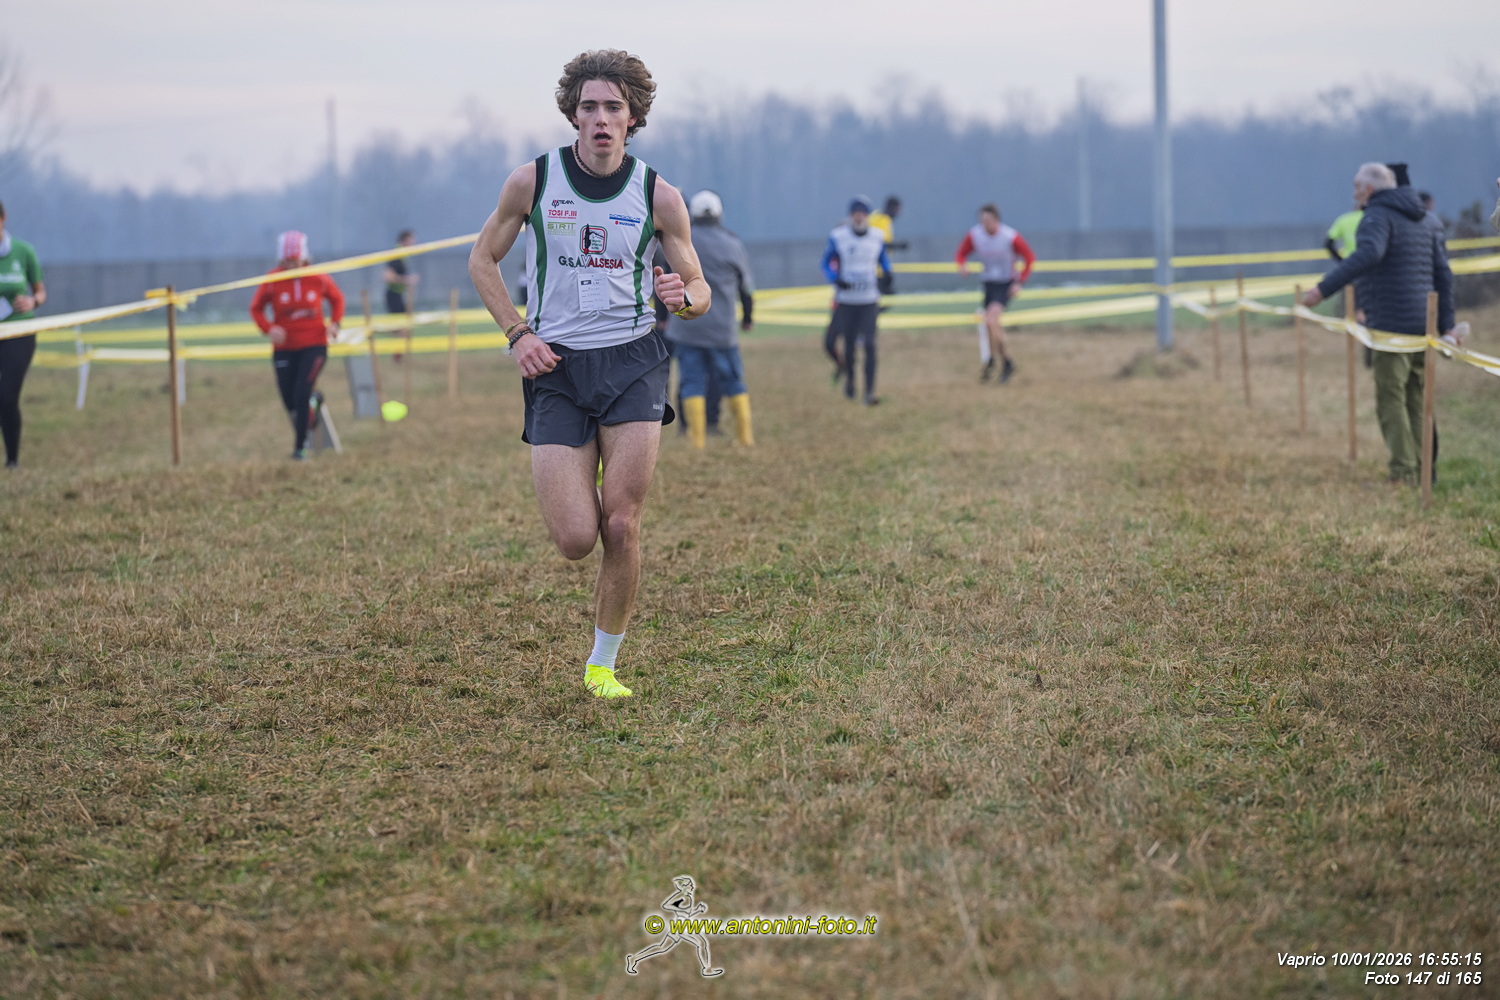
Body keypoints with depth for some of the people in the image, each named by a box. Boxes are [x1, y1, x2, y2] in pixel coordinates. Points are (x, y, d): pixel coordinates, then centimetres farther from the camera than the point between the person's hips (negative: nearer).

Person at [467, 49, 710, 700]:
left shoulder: (658, 196, 0)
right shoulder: (532, 181, -1)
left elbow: (699, 291, 9)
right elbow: (482, 260, 11)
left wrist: (684, 297, -16)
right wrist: (518, 334, -2)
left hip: (632, 361, 0)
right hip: (556, 368, 0)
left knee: (621, 528, -9)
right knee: (574, 540, -8)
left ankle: (603, 665, 10)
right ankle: (581, 492, 32)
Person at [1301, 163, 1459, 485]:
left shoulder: (1378, 216, -7)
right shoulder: (1420, 222, 21)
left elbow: (1369, 253, -29)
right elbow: (1443, 273, 19)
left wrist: (1324, 289, -33)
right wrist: (1445, 324, 19)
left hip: (1392, 326, -8)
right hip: (1422, 326, 8)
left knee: (1390, 399, -6)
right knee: (1415, 401, 13)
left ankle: (1403, 472, -11)